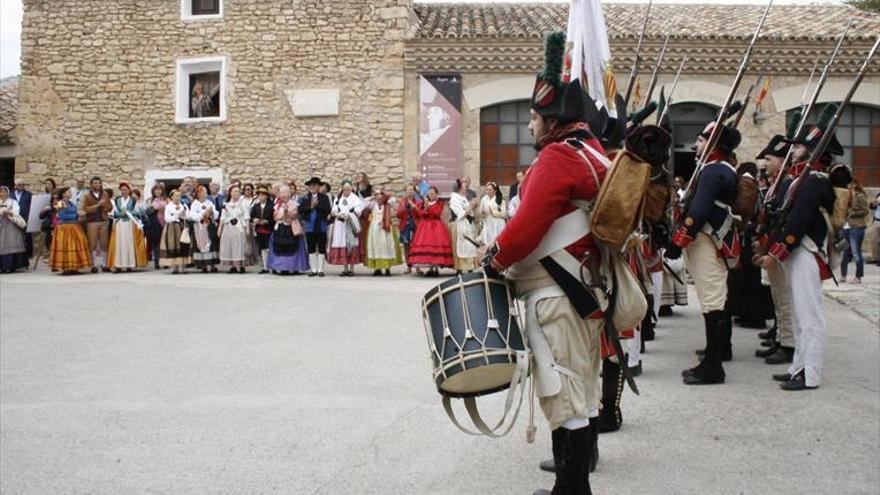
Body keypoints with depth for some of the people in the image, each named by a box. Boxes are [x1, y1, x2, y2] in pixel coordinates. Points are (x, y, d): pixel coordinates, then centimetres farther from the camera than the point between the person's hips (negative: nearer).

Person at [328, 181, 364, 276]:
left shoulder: (355, 198, 2)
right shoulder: (338, 199, 14)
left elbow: (358, 211, -5)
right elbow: (333, 211, 8)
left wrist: (348, 214, -19)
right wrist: (338, 214, -12)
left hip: (351, 225, -3)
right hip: (340, 225, 3)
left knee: (351, 245, -5)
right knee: (342, 246, 1)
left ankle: (351, 269, 0)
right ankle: (345, 269, 7)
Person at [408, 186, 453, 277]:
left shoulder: (439, 203, 3)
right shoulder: (423, 203, 13)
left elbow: (437, 213, -12)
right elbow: (418, 214, 6)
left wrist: (428, 207, -17)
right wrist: (424, 209, -12)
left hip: (436, 226, -4)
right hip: (425, 226, 4)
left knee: (436, 246, -11)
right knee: (425, 247, -3)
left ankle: (436, 268, -6)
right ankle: (430, 269, 4)